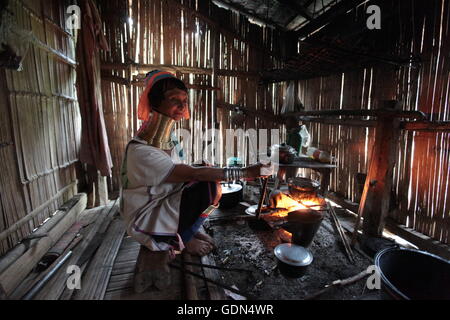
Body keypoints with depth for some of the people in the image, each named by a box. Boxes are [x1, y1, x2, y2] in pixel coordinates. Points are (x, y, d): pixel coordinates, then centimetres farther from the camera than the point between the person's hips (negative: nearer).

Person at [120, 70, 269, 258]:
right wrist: (243, 173, -31)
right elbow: (193, 174, -33)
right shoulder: (140, 150, -28)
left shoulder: (169, 138, 1)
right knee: (210, 187, -25)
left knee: (213, 182, -4)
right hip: (146, 220, -8)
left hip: (165, 203, 8)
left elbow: (180, 175, 4)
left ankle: (190, 230, 5)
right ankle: (182, 239, -3)